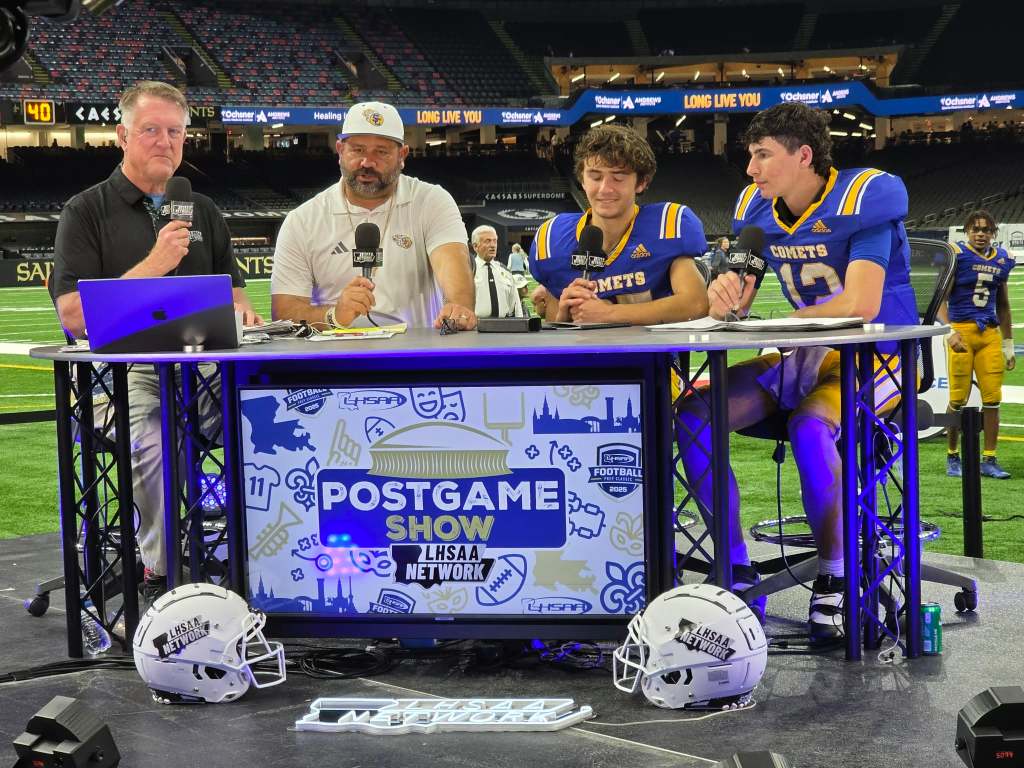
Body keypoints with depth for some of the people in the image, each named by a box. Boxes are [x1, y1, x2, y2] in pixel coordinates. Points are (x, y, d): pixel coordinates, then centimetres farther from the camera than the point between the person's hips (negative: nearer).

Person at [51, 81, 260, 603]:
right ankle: (160, 578, -14)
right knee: (155, 446, -36)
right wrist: (152, 266, -12)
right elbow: (73, 315, -5)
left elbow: (231, 286, 27)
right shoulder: (87, 211, 5)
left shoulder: (203, 211, 21)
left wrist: (238, 310, 1)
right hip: (124, 369, -4)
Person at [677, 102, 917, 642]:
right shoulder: (756, 208, 2)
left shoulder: (862, 197, -17)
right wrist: (726, 294, -25)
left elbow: (860, 305, -26)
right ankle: (738, 572, -6)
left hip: (878, 357, -7)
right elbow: (734, 308, 0)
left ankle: (833, 582, -20)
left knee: (808, 427, -37)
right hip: (807, 357, 7)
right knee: (693, 413, -11)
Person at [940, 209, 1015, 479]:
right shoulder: (956, 255, -4)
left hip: (990, 333, 5)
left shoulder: (1002, 260, 12)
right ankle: (953, 457, 13)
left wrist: (1008, 345, 20)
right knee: (958, 399, -1)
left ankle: (989, 460, 8)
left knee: (992, 398, 1)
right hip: (961, 331, -4)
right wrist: (949, 332, -20)